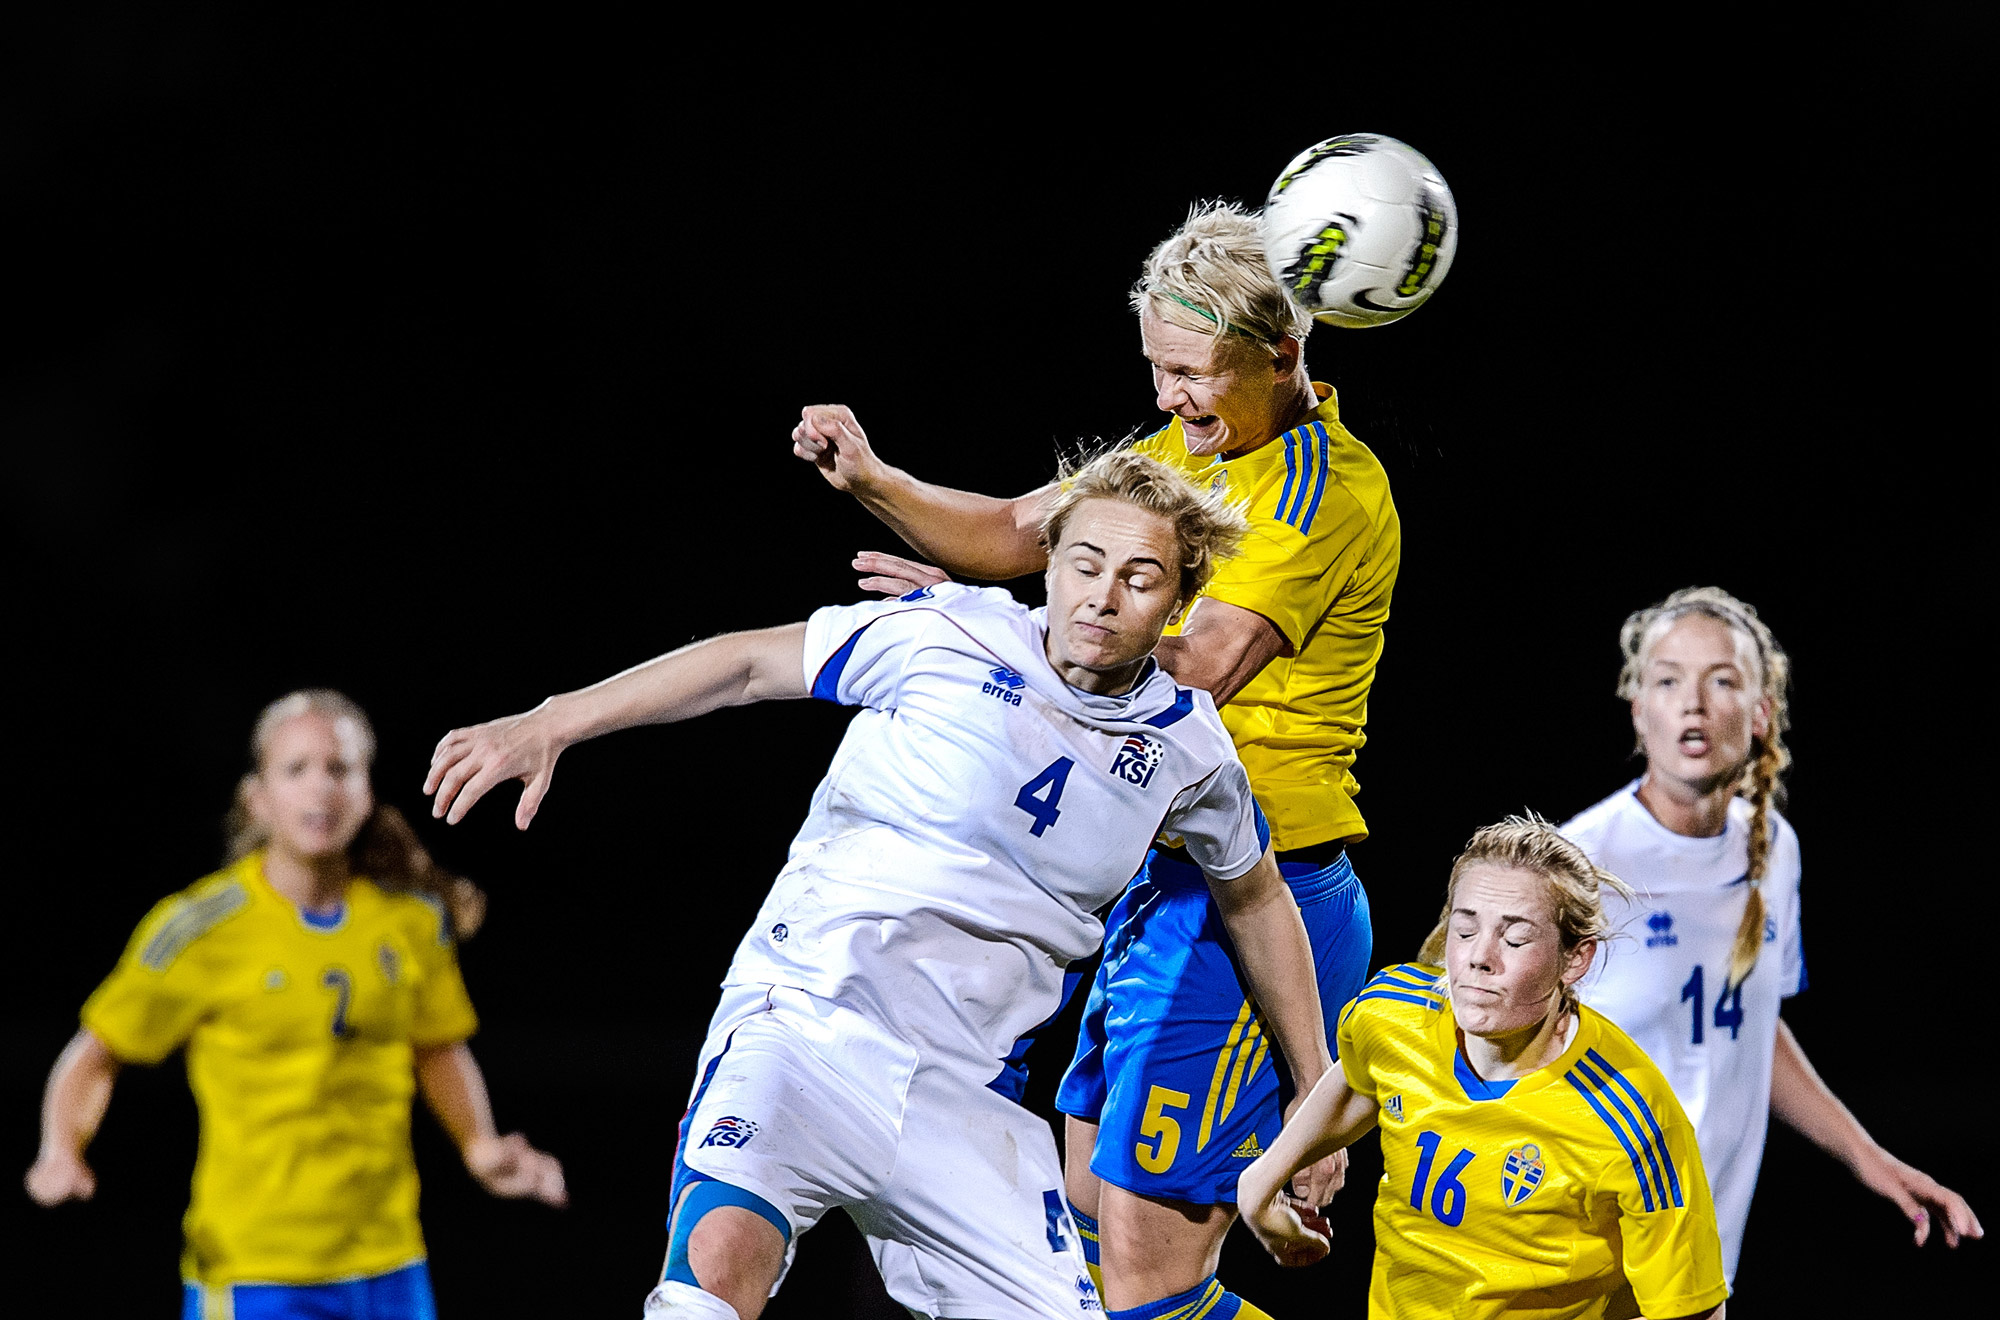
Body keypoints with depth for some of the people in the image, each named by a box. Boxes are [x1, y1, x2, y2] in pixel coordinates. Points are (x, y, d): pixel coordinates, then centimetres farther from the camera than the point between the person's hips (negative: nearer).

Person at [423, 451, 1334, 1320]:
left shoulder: (1188, 745, 7)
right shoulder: (952, 635, -3)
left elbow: (1255, 899, 25)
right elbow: (750, 662, 6)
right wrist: (548, 726, 1)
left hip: (968, 1101, 4)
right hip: (807, 1019, -4)